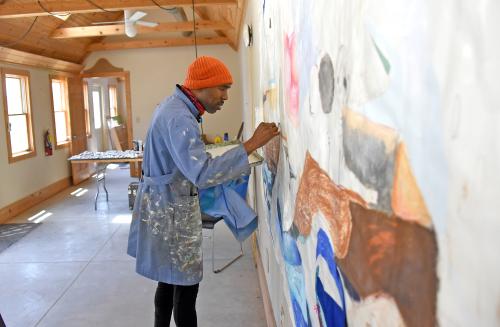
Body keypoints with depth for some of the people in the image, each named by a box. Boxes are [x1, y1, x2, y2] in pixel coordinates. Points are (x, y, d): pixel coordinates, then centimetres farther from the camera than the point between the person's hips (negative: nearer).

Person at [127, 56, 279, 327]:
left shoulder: (174, 106, 10)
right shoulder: (179, 118, -24)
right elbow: (202, 173, -34)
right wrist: (252, 144, -33)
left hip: (166, 205, 10)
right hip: (171, 210, -10)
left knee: (169, 279, 18)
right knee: (186, 284, 1)